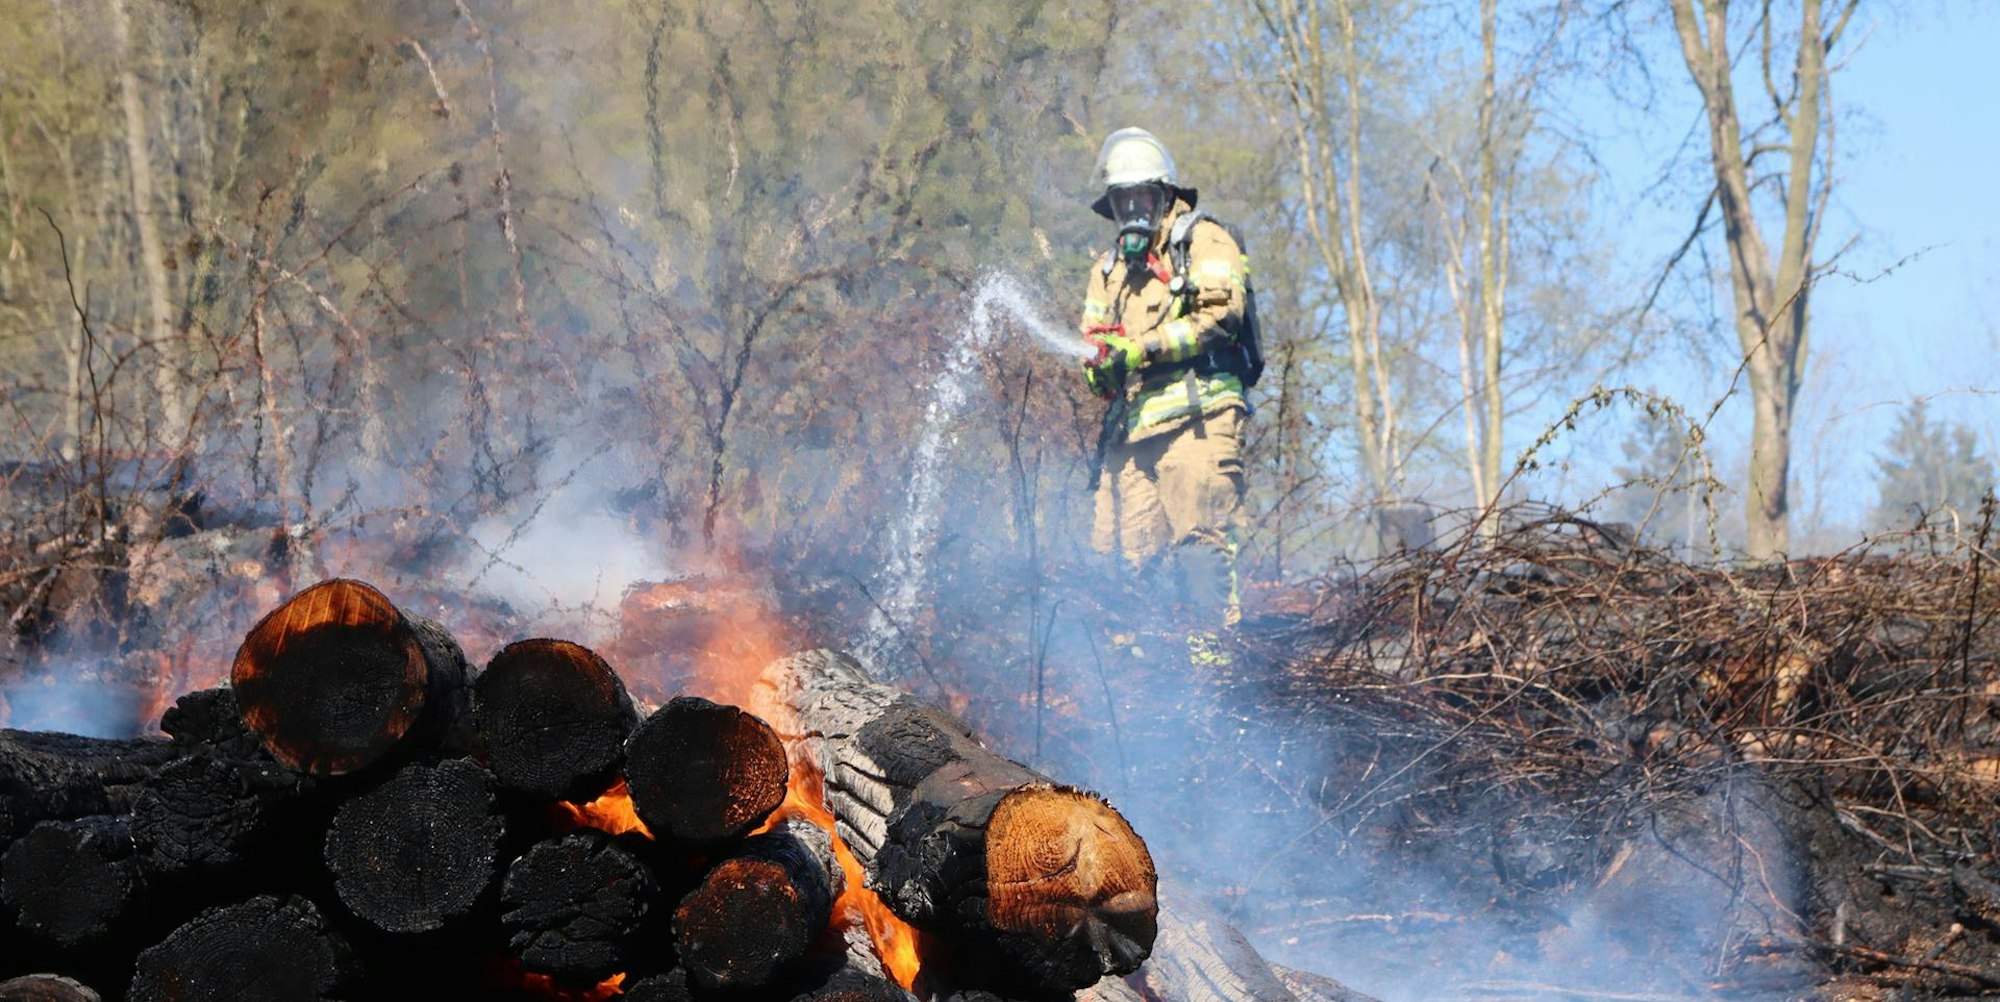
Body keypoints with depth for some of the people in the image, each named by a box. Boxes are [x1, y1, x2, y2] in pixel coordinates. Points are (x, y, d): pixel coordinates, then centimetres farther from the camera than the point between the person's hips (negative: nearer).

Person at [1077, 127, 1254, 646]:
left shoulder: (1203, 241, 8)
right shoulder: (1111, 267, 29)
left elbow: (1221, 313, -8)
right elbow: (1095, 336, 23)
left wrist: (1142, 349, -14)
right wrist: (1099, 365, -3)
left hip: (1195, 416, -6)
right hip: (1130, 427, 6)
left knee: (1199, 542, -15)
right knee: (1118, 557, 0)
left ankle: (1215, 647, -18)